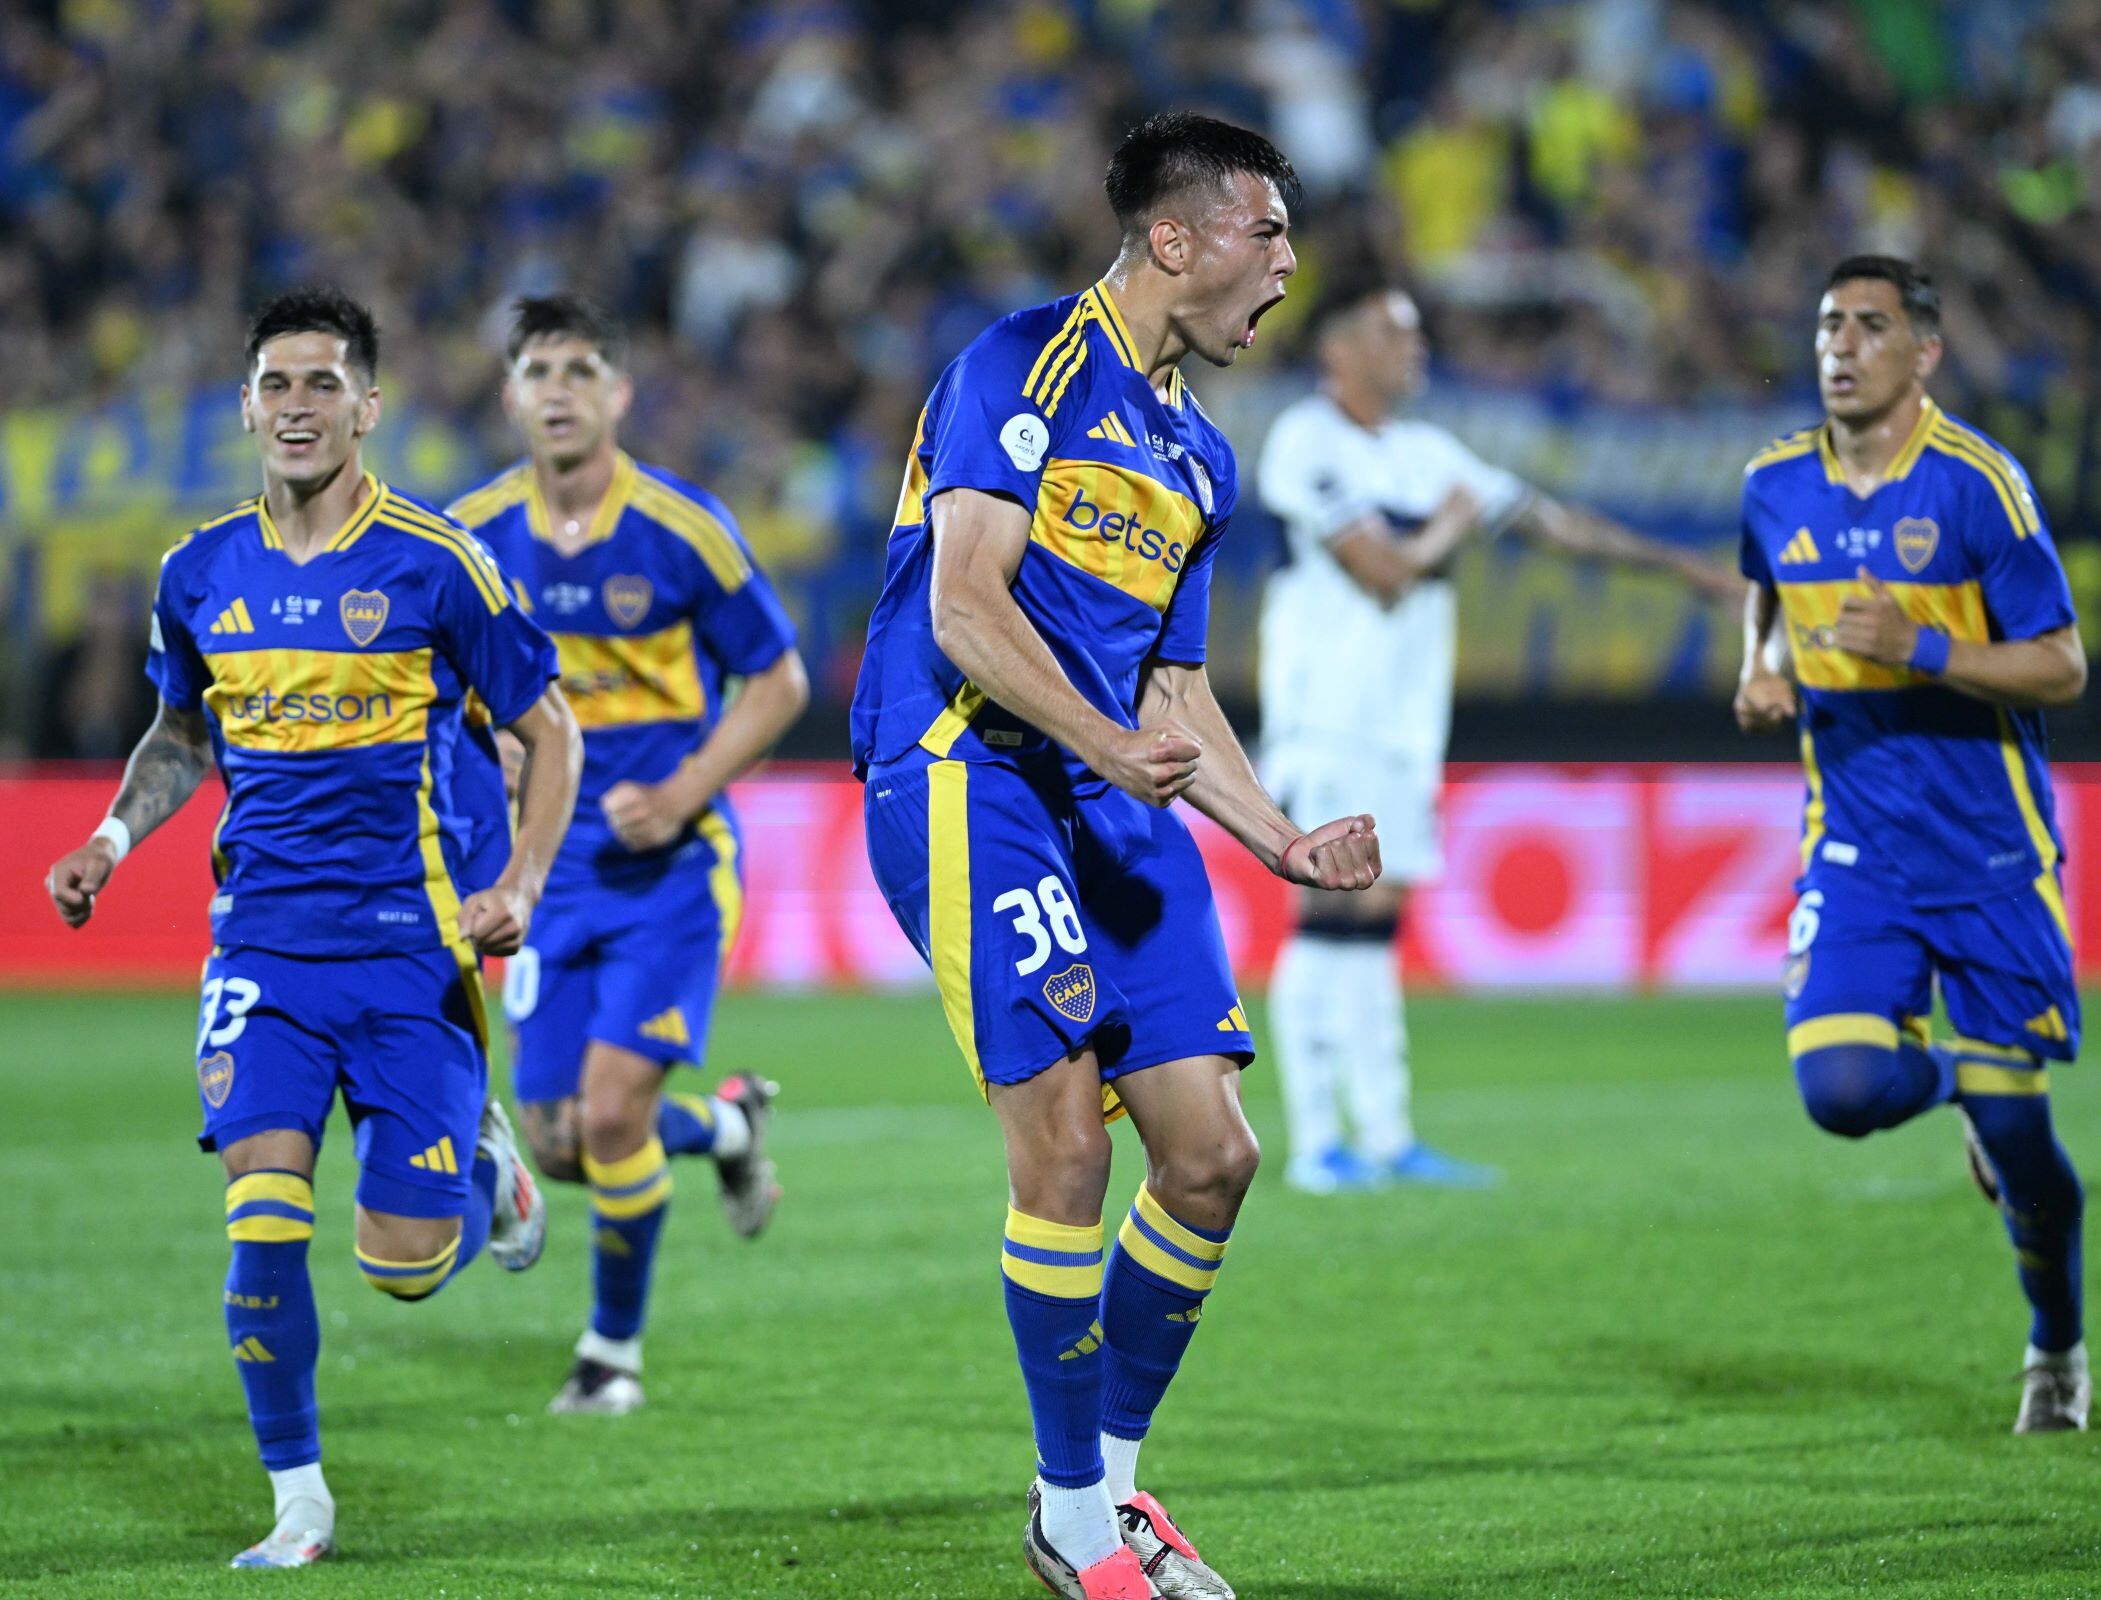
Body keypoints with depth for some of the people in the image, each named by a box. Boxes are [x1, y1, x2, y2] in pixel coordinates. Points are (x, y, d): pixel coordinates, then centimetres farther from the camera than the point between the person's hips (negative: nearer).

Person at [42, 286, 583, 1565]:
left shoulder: (433, 564, -6)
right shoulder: (201, 574, 6)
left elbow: (549, 730, 3)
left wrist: (519, 888, -9)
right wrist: (116, 838, 6)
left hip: (410, 938, -3)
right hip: (263, 936, 3)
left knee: (406, 1264, -4)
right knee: (263, 1219, -13)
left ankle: (486, 1159, 32)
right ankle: (300, 1504, 1)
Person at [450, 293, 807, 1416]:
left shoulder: (681, 529, -12)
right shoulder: (473, 537, -2)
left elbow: (779, 682, -3)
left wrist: (680, 797, -15)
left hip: (668, 863, -4)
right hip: (551, 870, 4)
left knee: (612, 1115, -14)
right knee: (560, 1143, 3)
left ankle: (613, 1350, 10)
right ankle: (726, 1122, 36)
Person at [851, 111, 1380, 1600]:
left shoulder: (1198, 456, 22)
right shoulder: (1028, 364, -5)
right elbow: (965, 604, -15)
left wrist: (1283, 840, 14)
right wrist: (1102, 739, -26)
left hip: (1112, 806, 8)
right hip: (970, 771, -8)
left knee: (1213, 1153, 1)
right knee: (1065, 1139, -16)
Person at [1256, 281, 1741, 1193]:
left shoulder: (1426, 455, 16)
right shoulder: (1306, 444, -9)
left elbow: (1553, 523, 19)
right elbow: (1384, 571, -16)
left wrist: (1686, 568, 18)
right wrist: (1452, 526, 3)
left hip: (1400, 723, 8)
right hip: (1324, 716, -8)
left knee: (1375, 917, 8)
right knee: (1328, 914, -11)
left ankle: (1387, 1139, 9)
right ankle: (1316, 1144, -10)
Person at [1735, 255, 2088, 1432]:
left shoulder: (1975, 482, -12)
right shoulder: (1778, 485, 3)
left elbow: (2062, 668, -12)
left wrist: (1919, 650, -25)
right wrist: (1764, 672, 4)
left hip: (1991, 851, -3)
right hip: (1857, 852, 3)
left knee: (2011, 1124, 0)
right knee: (1842, 1089, -18)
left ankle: (2059, 1346, 26)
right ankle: (1941, 1070, 20)